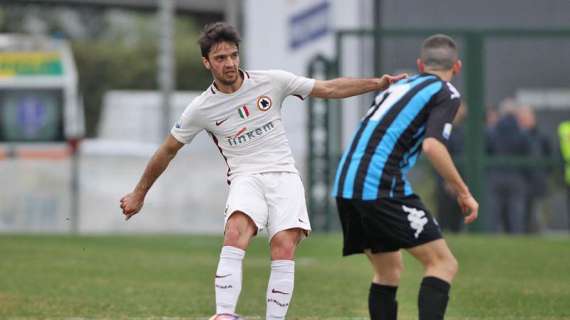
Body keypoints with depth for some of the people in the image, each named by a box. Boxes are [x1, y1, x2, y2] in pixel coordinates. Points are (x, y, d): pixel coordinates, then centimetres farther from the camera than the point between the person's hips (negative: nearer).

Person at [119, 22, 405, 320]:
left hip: (283, 175, 2)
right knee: (235, 233, -31)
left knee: (284, 248, -20)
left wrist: (378, 83, 0)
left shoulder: (271, 81, 1)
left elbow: (329, 88, 7)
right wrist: (138, 194, 20)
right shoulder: (200, 109, 1)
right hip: (245, 179, -2)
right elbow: (167, 151, 13)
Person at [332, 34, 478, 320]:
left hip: (344, 184, 8)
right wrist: (462, 192, -5)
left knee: (388, 269, 20)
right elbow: (432, 145, -13)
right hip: (382, 187, -8)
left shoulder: (397, 86, 25)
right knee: (442, 263, -4)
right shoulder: (446, 94, 3)